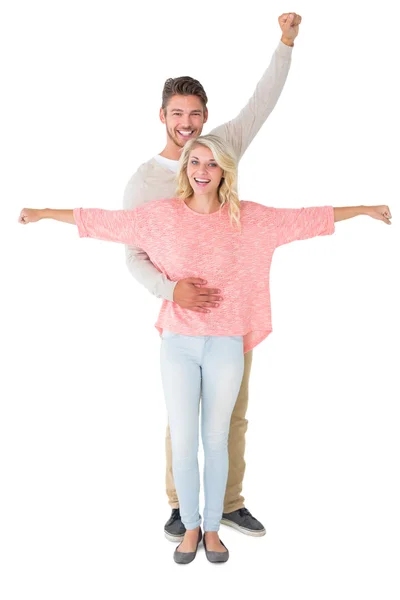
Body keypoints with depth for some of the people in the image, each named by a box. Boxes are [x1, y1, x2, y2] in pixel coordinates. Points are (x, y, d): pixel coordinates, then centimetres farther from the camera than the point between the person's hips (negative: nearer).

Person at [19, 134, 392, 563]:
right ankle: (190, 526, 26)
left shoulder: (249, 218, 0)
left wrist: (364, 209, 9)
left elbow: (307, 219, 6)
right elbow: (103, 221, 6)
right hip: (178, 344, 0)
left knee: (216, 440, 10)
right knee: (182, 443, 5)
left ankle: (212, 528, 28)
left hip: (226, 346, 0)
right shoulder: (162, 215, 0)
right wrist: (45, 213, 10)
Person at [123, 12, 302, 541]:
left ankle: (230, 503, 27)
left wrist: (286, 43, 8)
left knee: (233, 414, 12)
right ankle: (181, 505, 25)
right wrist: (171, 289, -28)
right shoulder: (144, 181, -6)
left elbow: (262, 104, 12)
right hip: (184, 310, -3)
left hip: (235, 307, 4)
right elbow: (135, 257, -10)